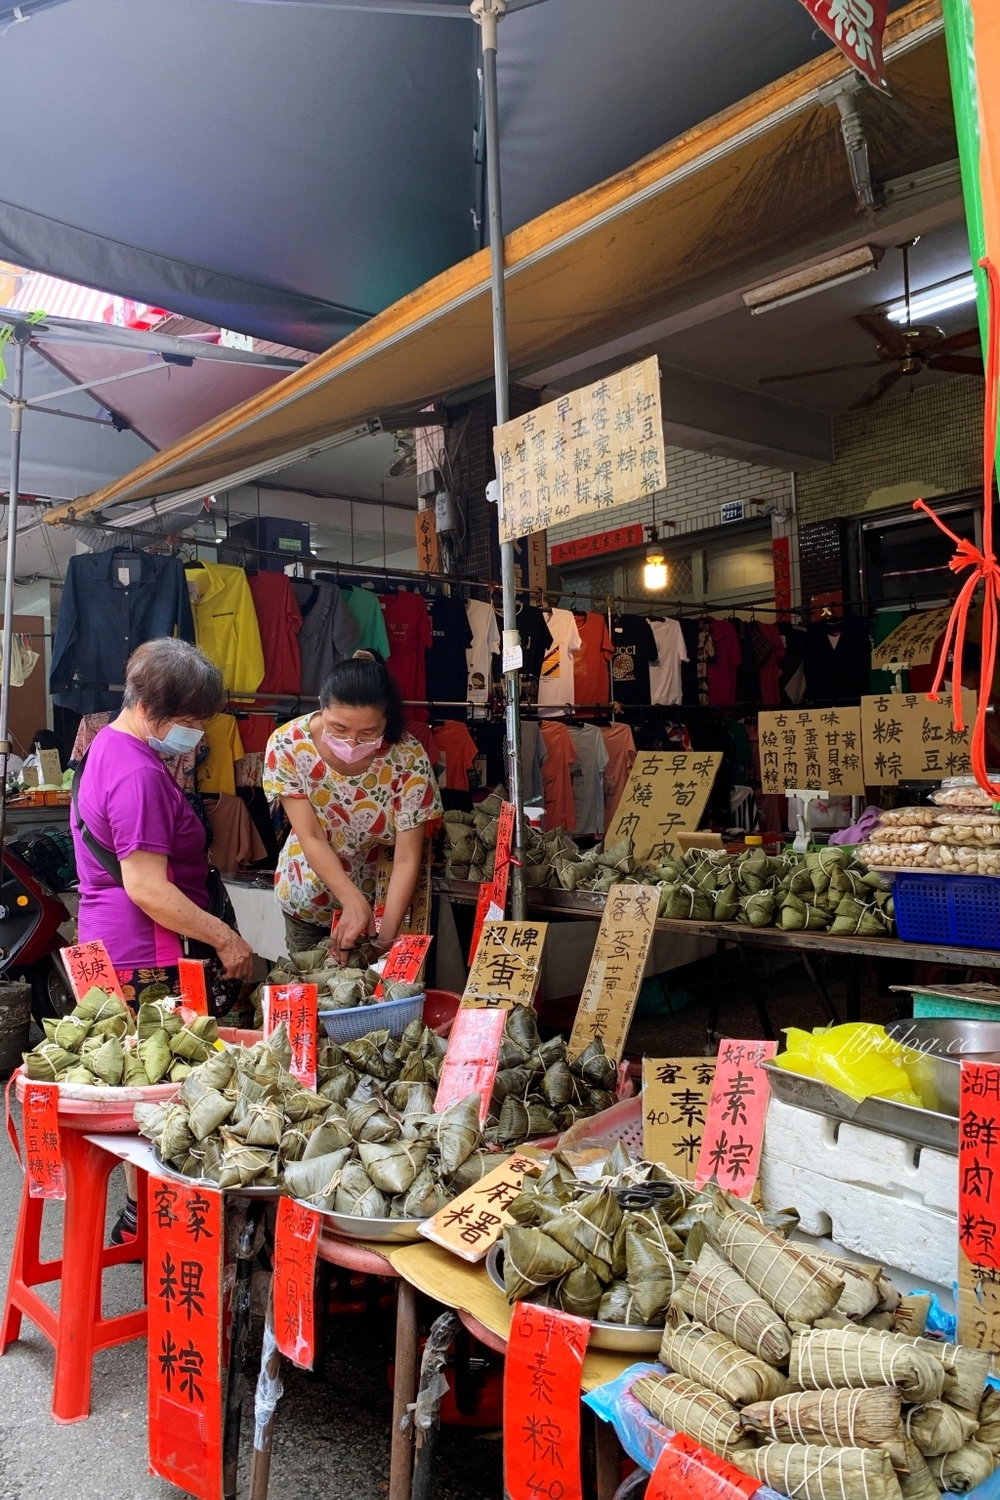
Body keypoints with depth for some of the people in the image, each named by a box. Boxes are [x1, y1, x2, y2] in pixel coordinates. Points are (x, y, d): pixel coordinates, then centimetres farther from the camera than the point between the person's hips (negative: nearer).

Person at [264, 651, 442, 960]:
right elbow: (310, 838, -22)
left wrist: (386, 938, -27)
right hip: (307, 898, 1)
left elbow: (407, 860, -22)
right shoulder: (287, 745, -25)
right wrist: (352, 901, -34)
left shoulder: (409, 760, -27)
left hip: (384, 897, -1)